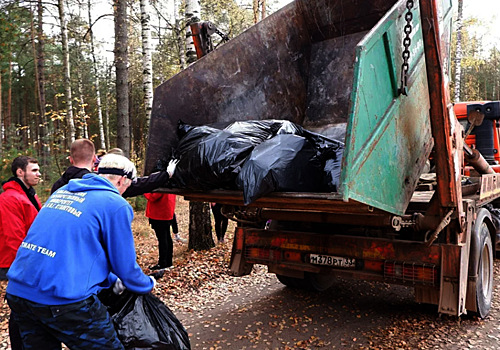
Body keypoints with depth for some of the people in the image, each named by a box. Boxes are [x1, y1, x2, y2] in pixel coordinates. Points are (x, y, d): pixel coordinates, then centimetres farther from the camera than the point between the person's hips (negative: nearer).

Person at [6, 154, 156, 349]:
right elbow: (125, 265, -2)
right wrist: (148, 285, 19)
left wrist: (111, 281, 28)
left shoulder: (62, 191, 15)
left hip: (18, 291, 8)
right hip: (64, 299, -7)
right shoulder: (116, 205, -7)